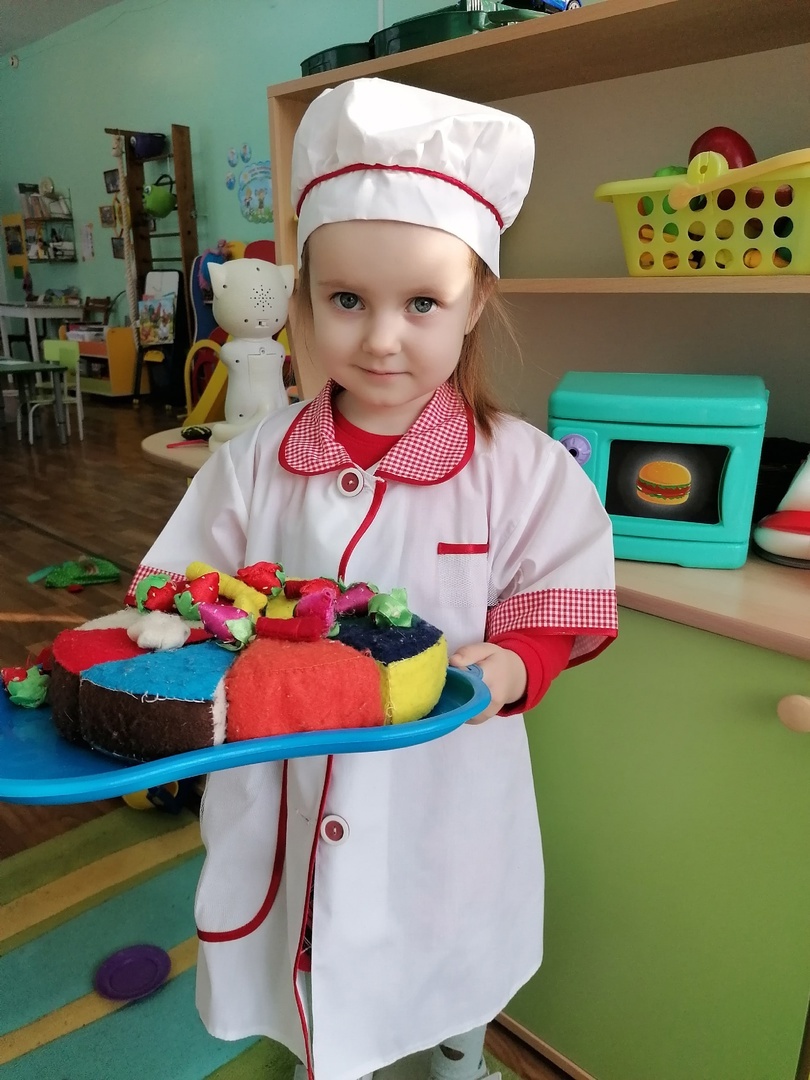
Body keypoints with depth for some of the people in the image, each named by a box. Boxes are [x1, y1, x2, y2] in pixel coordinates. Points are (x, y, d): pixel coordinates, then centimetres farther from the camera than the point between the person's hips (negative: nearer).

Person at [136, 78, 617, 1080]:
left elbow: (553, 612, -9)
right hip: (285, 784, 1)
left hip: (445, 784, 0)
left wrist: (504, 667, -29)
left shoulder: (523, 468, -14)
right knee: (309, 960, 27)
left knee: (451, 966, 28)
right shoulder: (252, 464, -9)